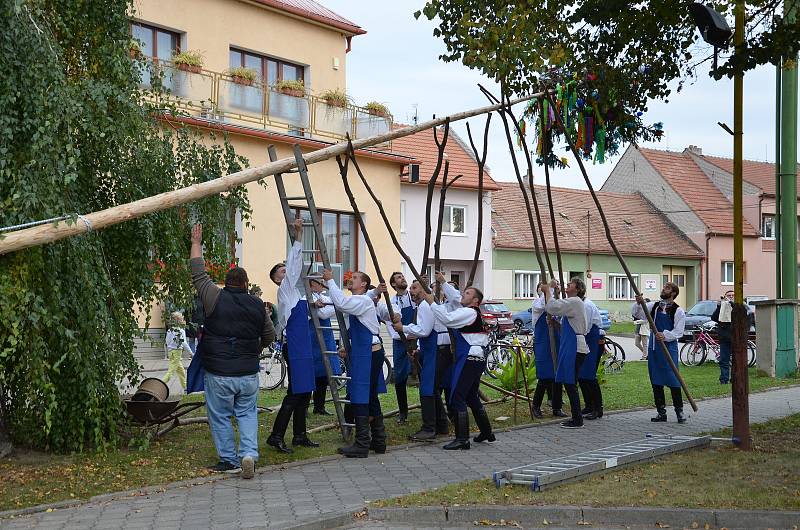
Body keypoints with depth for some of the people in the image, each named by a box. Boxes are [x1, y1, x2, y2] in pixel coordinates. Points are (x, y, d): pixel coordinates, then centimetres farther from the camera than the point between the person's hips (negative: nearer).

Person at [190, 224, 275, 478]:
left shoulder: (216, 298, -8)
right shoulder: (257, 305, 3)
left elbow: (199, 275, 3)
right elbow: (269, 335, 15)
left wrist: (196, 245, 13)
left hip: (219, 374, -3)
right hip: (249, 373, 3)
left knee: (220, 417, 9)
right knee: (247, 414, 17)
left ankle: (230, 460, 15)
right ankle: (249, 453, 0)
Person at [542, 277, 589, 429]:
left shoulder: (575, 301, -12)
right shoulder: (572, 302, 20)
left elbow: (552, 308, -20)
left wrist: (547, 291, -8)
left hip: (575, 348, -10)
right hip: (570, 347, 10)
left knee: (570, 383, -6)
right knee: (569, 384, 12)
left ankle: (577, 420, 0)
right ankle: (576, 418, 17)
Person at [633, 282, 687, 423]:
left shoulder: (678, 311, -2)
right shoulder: (654, 306, 12)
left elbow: (678, 332, -8)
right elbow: (637, 314, 5)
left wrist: (665, 336, -25)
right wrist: (639, 304, -14)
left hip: (669, 347, -5)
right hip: (653, 347, 5)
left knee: (672, 379, -6)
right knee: (656, 381, 8)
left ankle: (679, 411, 3)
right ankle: (661, 412, 16)